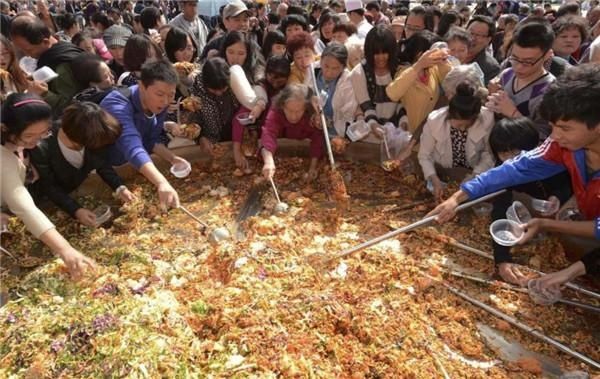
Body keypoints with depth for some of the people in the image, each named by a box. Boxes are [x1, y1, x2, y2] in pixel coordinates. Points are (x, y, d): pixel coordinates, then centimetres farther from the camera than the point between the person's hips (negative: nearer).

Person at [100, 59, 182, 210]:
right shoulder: (117, 105, -37)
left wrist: (172, 158, -21)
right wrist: (162, 183, -67)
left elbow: (152, 140, -2)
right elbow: (133, 147, -53)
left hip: (126, 165, 6)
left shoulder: (159, 104, -14)